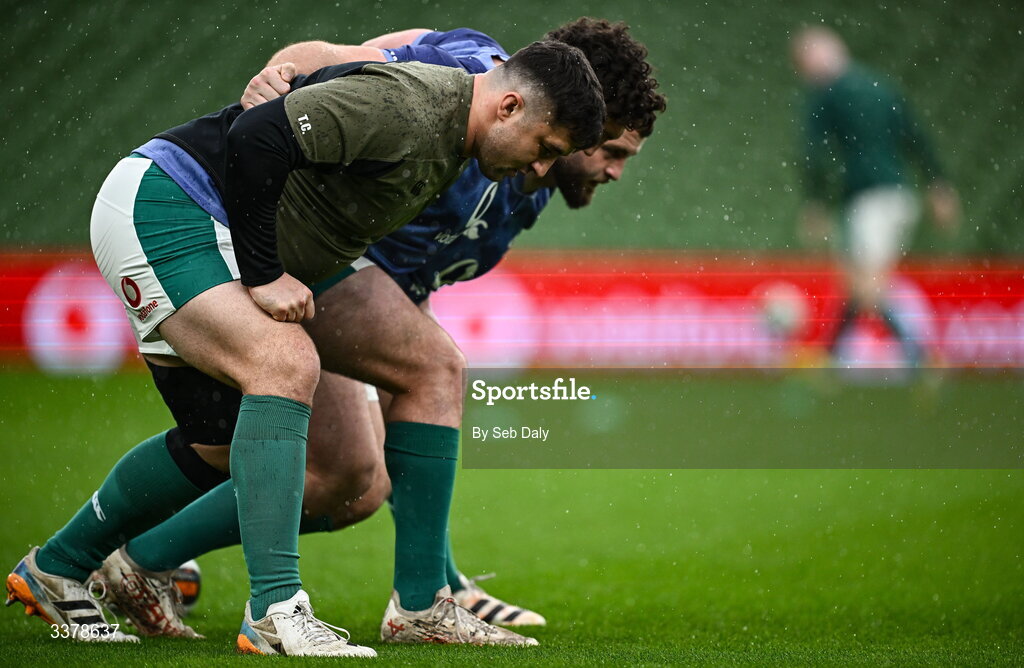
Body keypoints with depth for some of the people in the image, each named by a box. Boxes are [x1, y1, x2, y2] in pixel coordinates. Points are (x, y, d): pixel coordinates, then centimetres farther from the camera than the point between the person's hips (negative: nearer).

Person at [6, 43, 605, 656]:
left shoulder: (451, 143, 8)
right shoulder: (402, 106, -23)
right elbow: (254, 139, -27)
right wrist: (263, 275, -22)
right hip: (159, 207, -11)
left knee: (226, 437, 14)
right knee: (286, 367, -24)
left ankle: (55, 570, 27)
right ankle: (277, 613, -29)